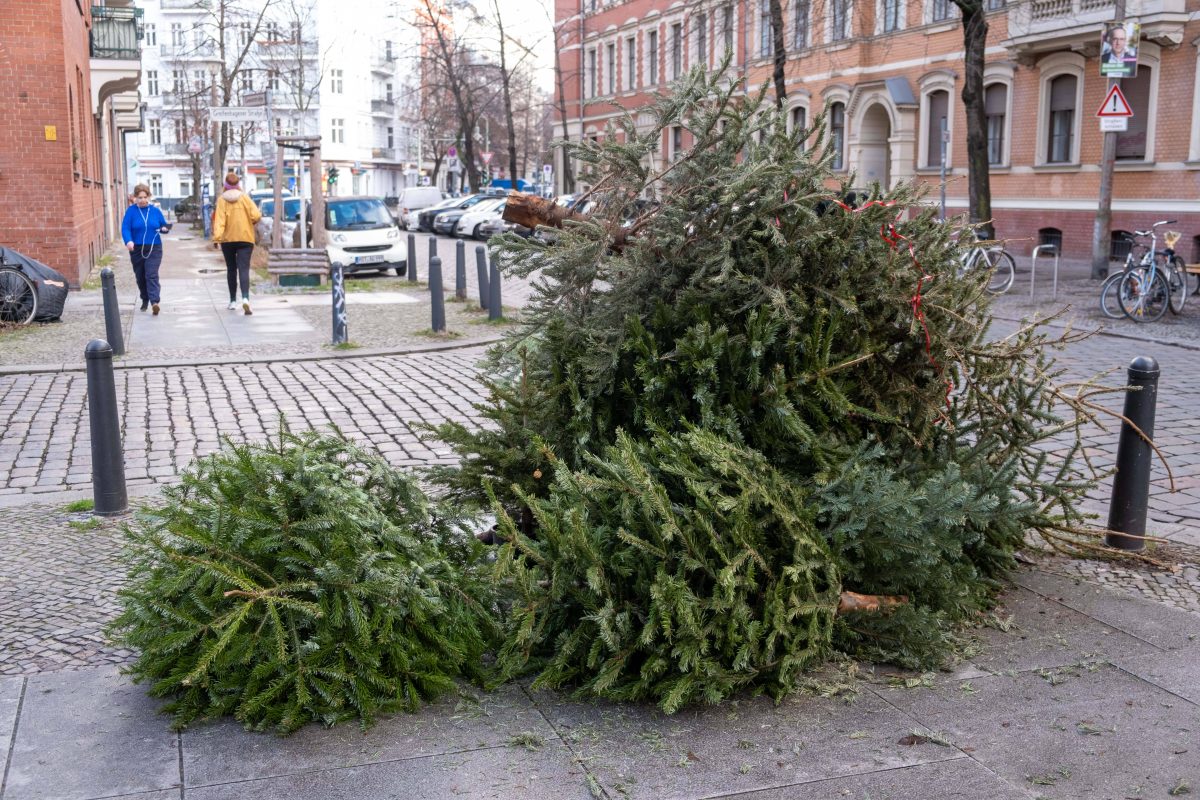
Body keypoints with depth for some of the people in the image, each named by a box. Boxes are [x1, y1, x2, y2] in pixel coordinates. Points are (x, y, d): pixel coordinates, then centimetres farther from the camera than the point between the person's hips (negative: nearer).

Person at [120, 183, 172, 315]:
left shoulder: (155, 211, 4)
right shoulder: (131, 211, -2)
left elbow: (164, 225, 13)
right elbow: (125, 228, -10)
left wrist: (165, 229, -11)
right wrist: (128, 241, -29)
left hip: (154, 249, -1)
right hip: (137, 249, 1)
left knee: (151, 275, -15)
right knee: (140, 277, 11)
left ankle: (154, 301, -25)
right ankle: (145, 299, 31)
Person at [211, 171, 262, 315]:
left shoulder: (221, 199, -2)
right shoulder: (244, 197, -1)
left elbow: (219, 219, -12)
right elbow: (256, 215, -9)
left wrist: (216, 237, -17)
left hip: (227, 239, 1)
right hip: (245, 238, -1)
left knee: (231, 269, 16)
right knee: (244, 269, -9)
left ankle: (233, 301, 21)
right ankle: (245, 298, -30)